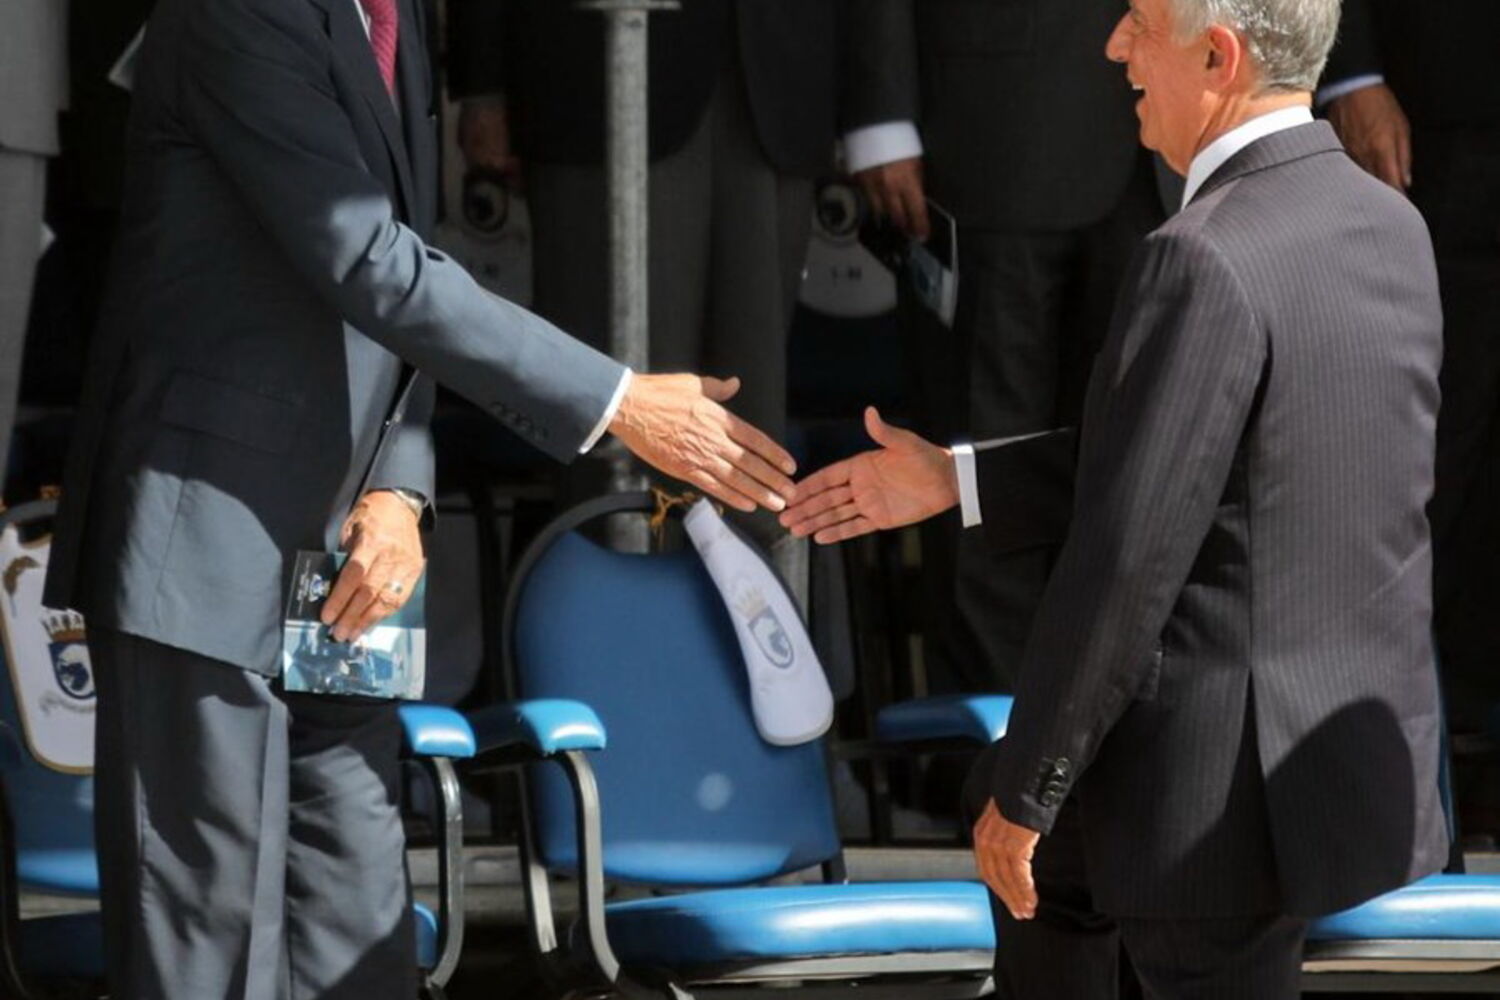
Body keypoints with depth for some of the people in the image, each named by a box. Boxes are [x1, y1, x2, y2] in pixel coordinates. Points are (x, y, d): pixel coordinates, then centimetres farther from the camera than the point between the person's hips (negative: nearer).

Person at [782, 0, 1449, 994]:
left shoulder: (1204, 264, -25)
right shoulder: (1391, 230, 3)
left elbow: (1125, 568, -24)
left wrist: (1023, 798, -12)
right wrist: (953, 482, 15)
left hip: (1230, 796, -8)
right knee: (1000, 793, 29)